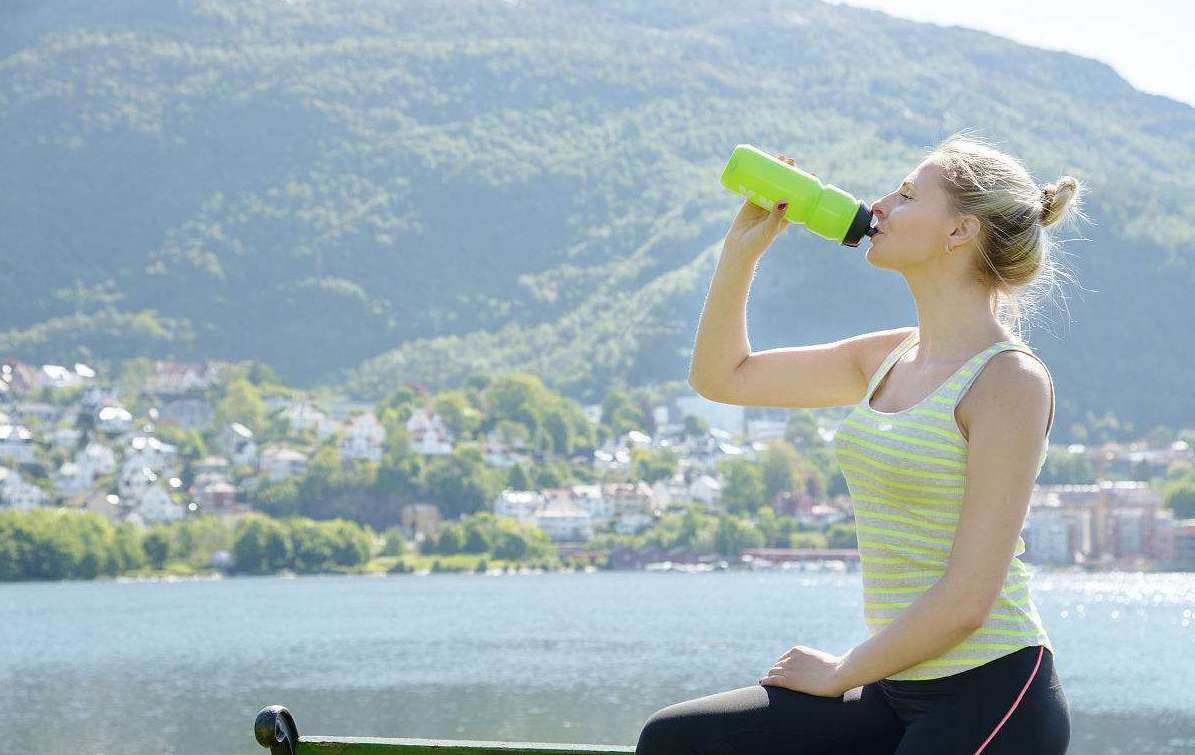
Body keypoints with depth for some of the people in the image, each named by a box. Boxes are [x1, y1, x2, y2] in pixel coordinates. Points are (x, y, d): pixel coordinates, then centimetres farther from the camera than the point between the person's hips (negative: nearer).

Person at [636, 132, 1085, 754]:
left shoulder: (1008, 378, -14)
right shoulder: (891, 358, 10)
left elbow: (966, 599, -18)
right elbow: (721, 376, 22)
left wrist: (839, 674, -7)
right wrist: (742, 247, 9)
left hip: (991, 698, -8)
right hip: (898, 694, 8)